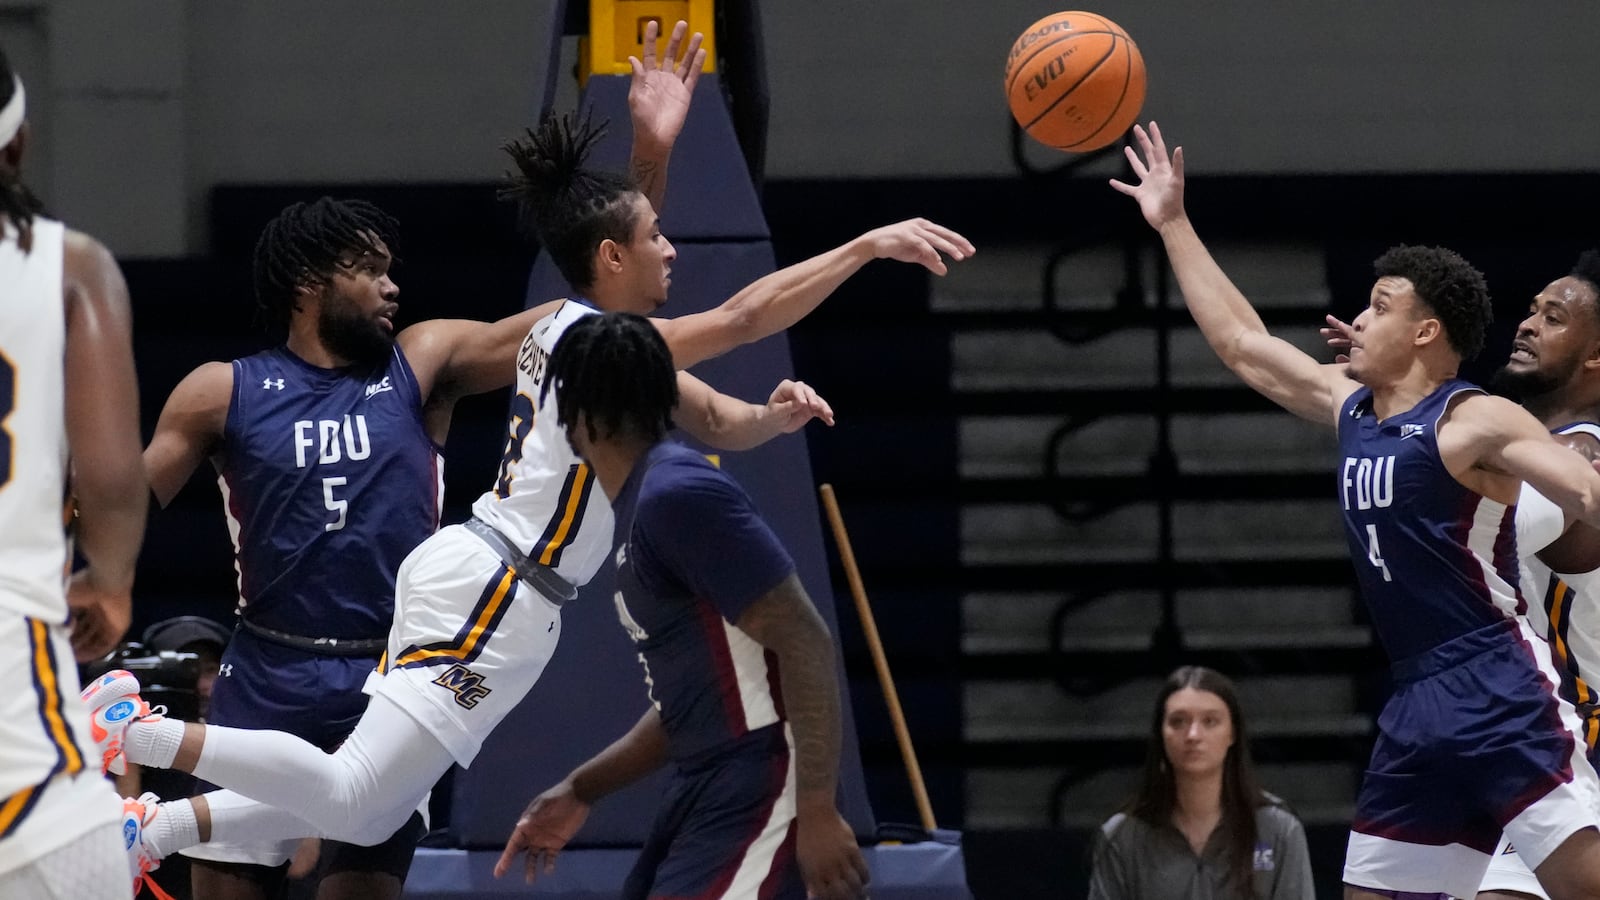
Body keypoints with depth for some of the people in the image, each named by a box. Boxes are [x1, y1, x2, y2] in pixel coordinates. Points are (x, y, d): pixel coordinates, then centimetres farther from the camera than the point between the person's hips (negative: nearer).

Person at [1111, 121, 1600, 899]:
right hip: (1418, 707, 8)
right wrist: (1173, 225, 29)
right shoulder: (1350, 410, 16)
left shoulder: (1475, 423, -8)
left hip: (1498, 693, -8)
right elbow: (1240, 342, 26)